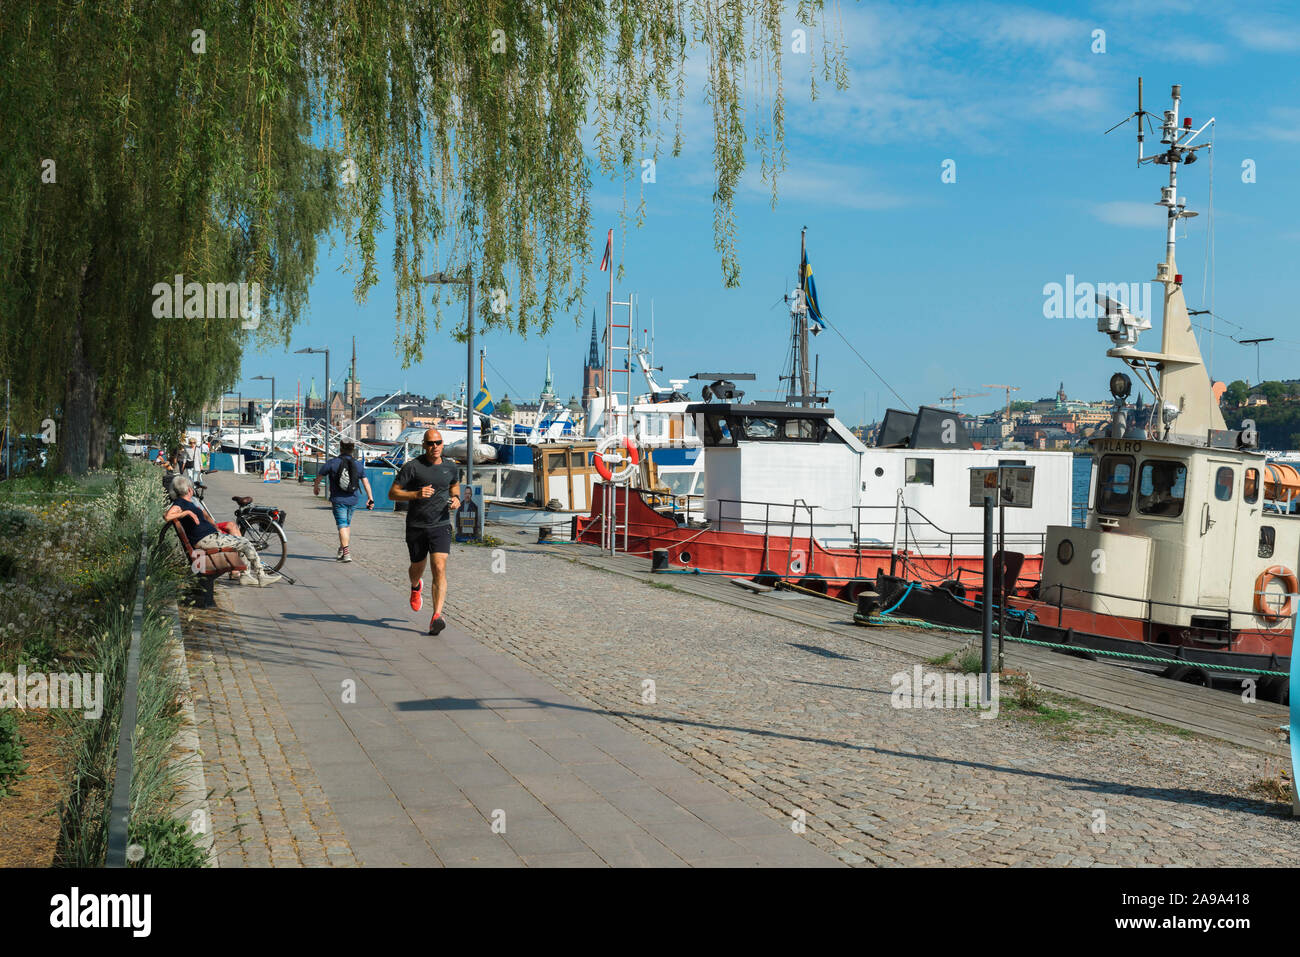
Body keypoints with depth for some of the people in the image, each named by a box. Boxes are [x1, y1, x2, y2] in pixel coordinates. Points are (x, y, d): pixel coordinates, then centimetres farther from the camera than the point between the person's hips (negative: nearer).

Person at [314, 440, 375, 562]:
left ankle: (346, 553, -17)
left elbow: (320, 475, 6)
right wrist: (370, 498, 10)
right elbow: (366, 482, 5)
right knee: (347, 523, 19)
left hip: (338, 499, -4)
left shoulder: (332, 463, -6)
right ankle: (342, 549, 27)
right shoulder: (358, 464, 4)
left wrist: (315, 487, 26)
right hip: (353, 499, 4)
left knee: (342, 525, -7)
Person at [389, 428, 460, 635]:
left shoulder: (450, 468, 4)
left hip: (441, 526, 1)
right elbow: (392, 493, -7)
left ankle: (437, 617, -21)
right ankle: (415, 587, 55)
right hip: (416, 527, 0)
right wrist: (416, 494, -23)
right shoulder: (412, 467, -8)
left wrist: (456, 499, 5)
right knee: (417, 567, 17)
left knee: (440, 569, -16)